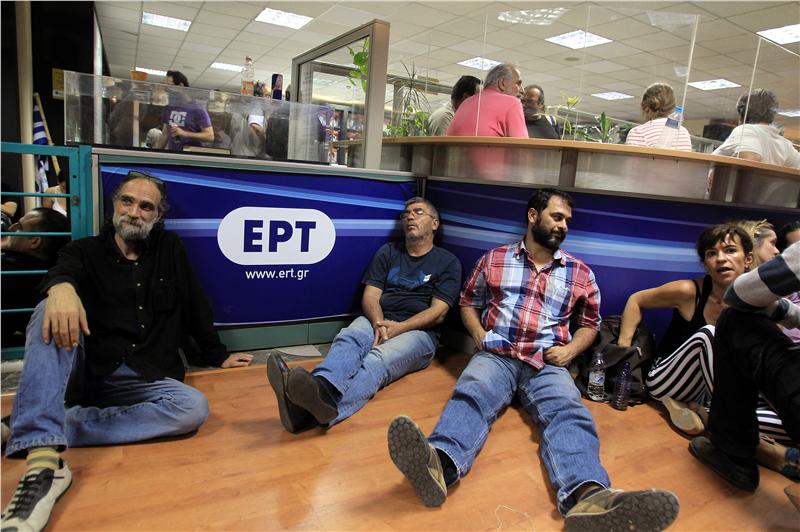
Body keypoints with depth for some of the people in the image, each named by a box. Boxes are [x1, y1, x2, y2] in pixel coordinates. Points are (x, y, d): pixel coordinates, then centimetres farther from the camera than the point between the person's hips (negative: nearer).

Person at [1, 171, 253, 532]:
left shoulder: (170, 249, 14)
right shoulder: (85, 251, 7)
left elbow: (195, 306, 16)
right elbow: (63, 270, -18)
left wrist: (217, 356, 18)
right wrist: (60, 287, -42)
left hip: (144, 379, 2)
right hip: (82, 372, -1)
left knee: (194, 407, -29)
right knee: (51, 314, -31)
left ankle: (39, 431, -28)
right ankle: (42, 461, -47)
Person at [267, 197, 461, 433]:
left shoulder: (448, 262, 11)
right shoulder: (388, 252, 20)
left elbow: (438, 312, 0)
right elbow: (370, 297, 10)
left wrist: (398, 328, -15)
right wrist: (379, 323, -13)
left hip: (417, 331, -3)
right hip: (378, 321, 3)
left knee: (378, 359, -35)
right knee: (347, 338, -32)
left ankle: (309, 409, -64)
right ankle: (320, 389, -66)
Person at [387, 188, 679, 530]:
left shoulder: (580, 274, 16)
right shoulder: (494, 259, 13)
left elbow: (590, 324, 24)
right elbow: (468, 303, 20)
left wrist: (571, 349, 2)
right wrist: (479, 335, 0)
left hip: (547, 364, 1)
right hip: (496, 356, -1)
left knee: (568, 412, -32)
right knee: (471, 393, -35)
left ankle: (589, 497, -58)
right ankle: (439, 465, -62)